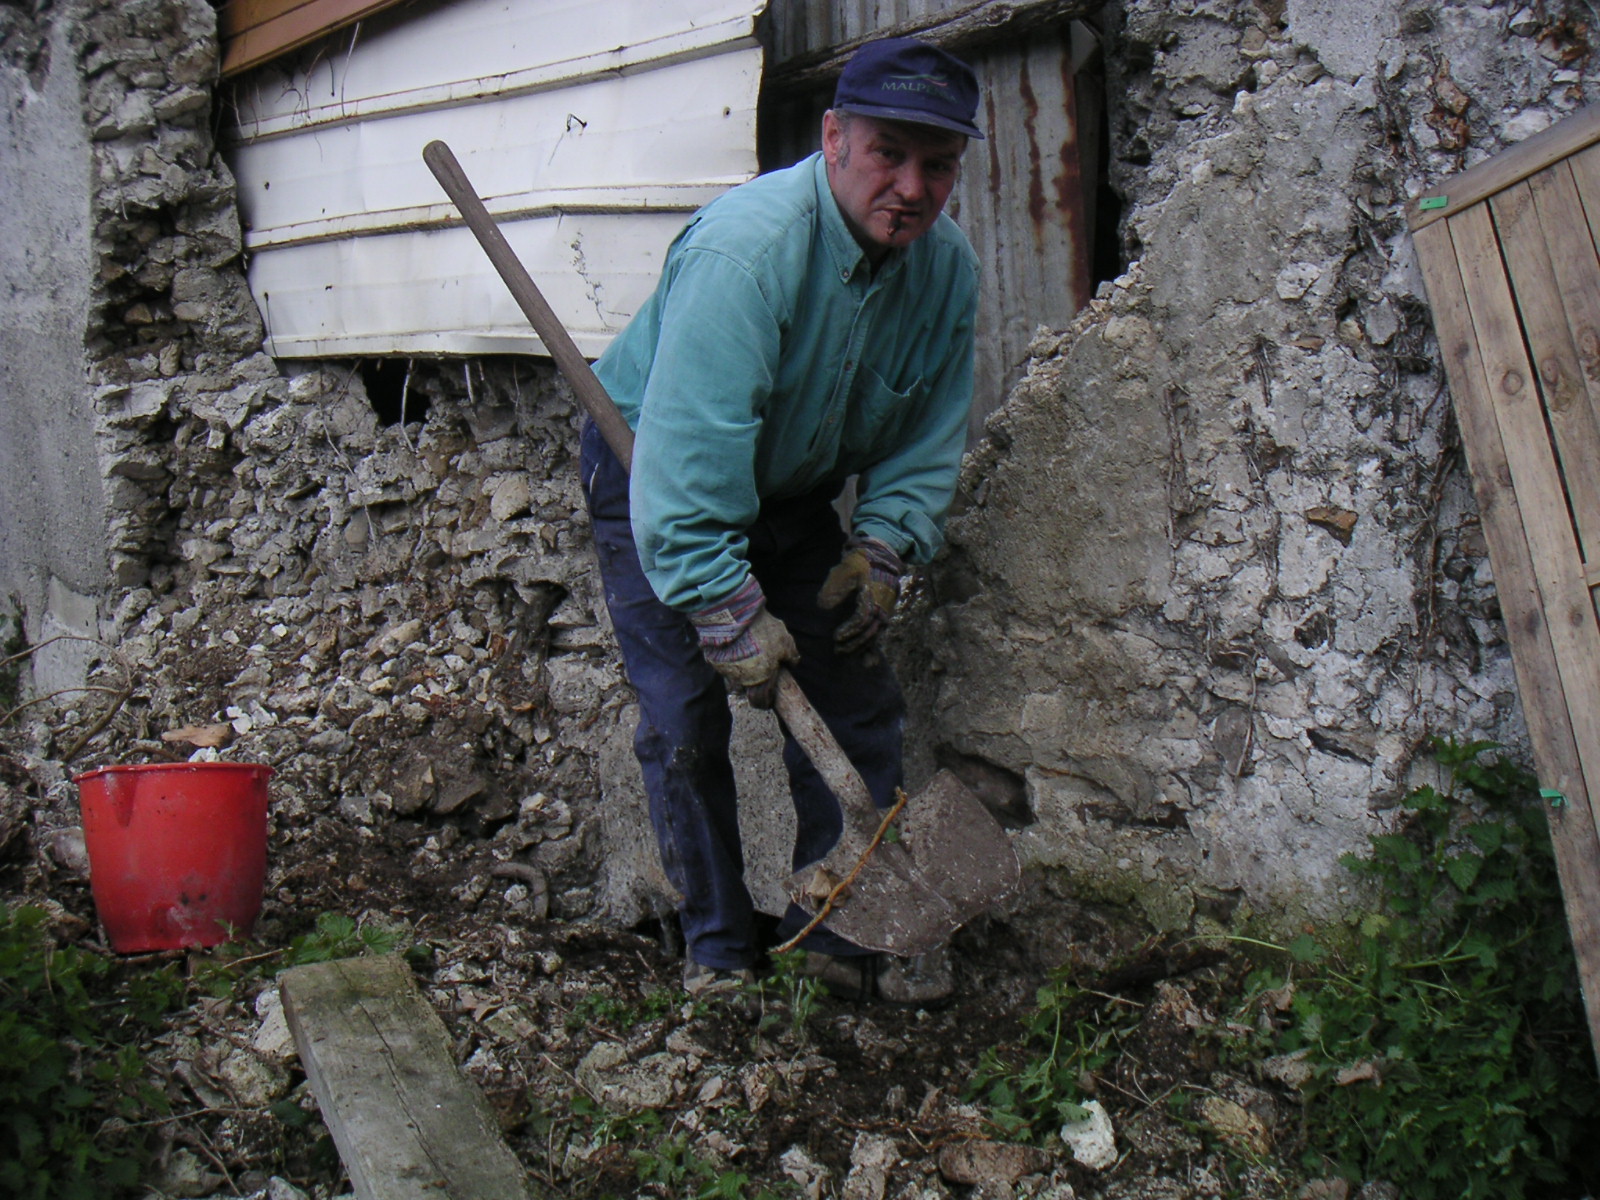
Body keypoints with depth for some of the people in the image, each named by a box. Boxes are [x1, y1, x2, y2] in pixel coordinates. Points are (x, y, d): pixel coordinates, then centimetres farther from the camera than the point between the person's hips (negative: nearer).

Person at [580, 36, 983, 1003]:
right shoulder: (744, 249, -34)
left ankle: (848, 931, 15)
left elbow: (929, 440, -1)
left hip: (795, 495, 6)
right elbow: (688, 453, -38)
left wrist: (882, 549, -16)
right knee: (687, 723, -9)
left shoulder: (947, 268, -12)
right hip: (651, 478, -6)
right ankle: (718, 949, 7)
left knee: (857, 707, 2)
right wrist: (730, 614, -38)